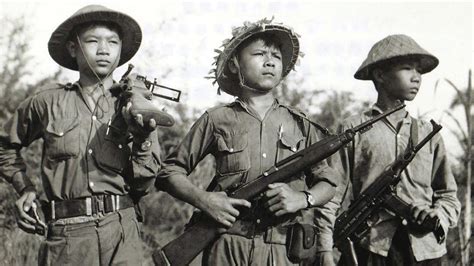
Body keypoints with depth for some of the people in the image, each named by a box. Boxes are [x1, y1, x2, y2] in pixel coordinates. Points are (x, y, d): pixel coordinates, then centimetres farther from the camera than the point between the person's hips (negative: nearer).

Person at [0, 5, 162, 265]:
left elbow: (143, 185, 2)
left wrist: (141, 140, -12)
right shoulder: (48, 102, 3)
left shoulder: (137, 107, 5)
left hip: (122, 234, 1)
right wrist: (24, 188, 10)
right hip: (65, 236, 0)